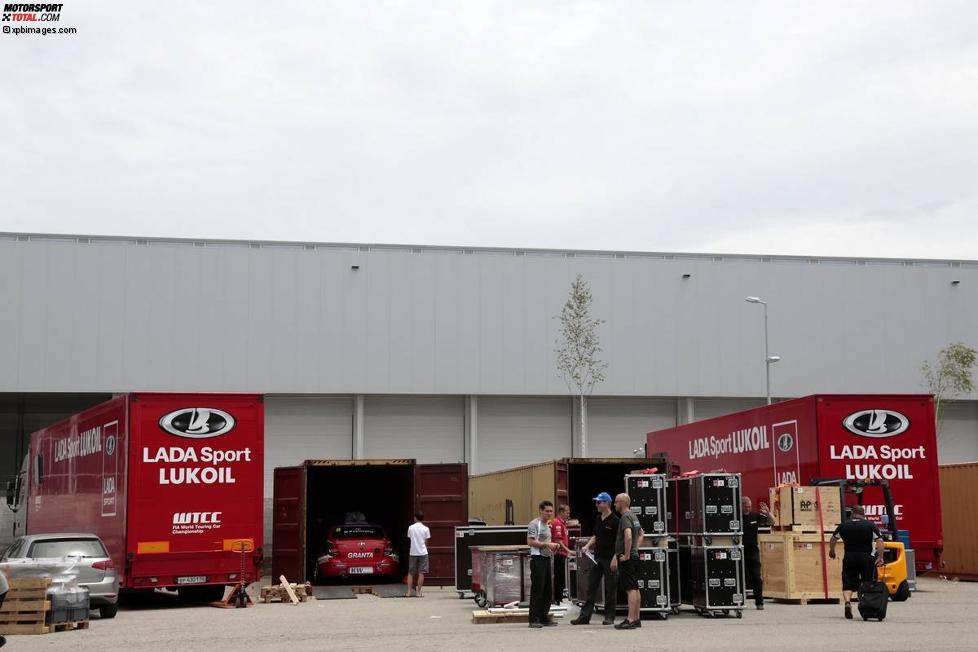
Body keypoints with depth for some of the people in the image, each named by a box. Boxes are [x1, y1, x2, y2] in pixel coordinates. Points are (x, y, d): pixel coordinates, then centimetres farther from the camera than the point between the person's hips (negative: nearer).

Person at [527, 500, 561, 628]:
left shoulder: (547, 525, 20)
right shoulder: (534, 524, -8)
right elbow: (530, 542, -17)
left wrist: (553, 546, 11)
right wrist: (547, 544, -18)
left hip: (547, 559, 9)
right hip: (538, 559, -9)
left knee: (548, 590, 10)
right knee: (537, 590, -8)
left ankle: (544, 617, 17)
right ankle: (534, 620, -5)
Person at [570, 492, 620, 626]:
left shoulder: (614, 520, -11)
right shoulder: (598, 519, 12)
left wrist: (615, 559, -19)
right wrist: (588, 546, 7)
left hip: (610, 559, -7)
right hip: (597, 558, 7)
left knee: (610, 589, 2)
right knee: (591, 587, 6)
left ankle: (609, 617, 11)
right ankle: (584, 616, 9)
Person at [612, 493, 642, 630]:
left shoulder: (625, 517, -15)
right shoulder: (633, 516, 17)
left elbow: (628, 536, -29)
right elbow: (641, 533, 31)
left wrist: (626, 554, -22)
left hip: (626, 558, -10)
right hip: (634, 556, 10)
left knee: (630, 589, -13)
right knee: (635, 588, 12)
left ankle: (630, 620, -17)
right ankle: (637, 619, 17)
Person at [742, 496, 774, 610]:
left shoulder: (755, 516, 2)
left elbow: (772, 522, 5)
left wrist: (767, 513, -13)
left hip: (753, 552, 2)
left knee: (757, 578, 2)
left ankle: (759, 602, 9)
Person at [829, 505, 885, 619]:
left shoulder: (843, 526, 5)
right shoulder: (871, 526, 0)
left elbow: (833, 539, 16)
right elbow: (880, 541, -9)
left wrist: (832, 551, 33)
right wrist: (880, 557, -8)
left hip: (849, 558, 1)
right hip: (866, 557, -1)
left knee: (847, 584, 2)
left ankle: (847, 602, -22)